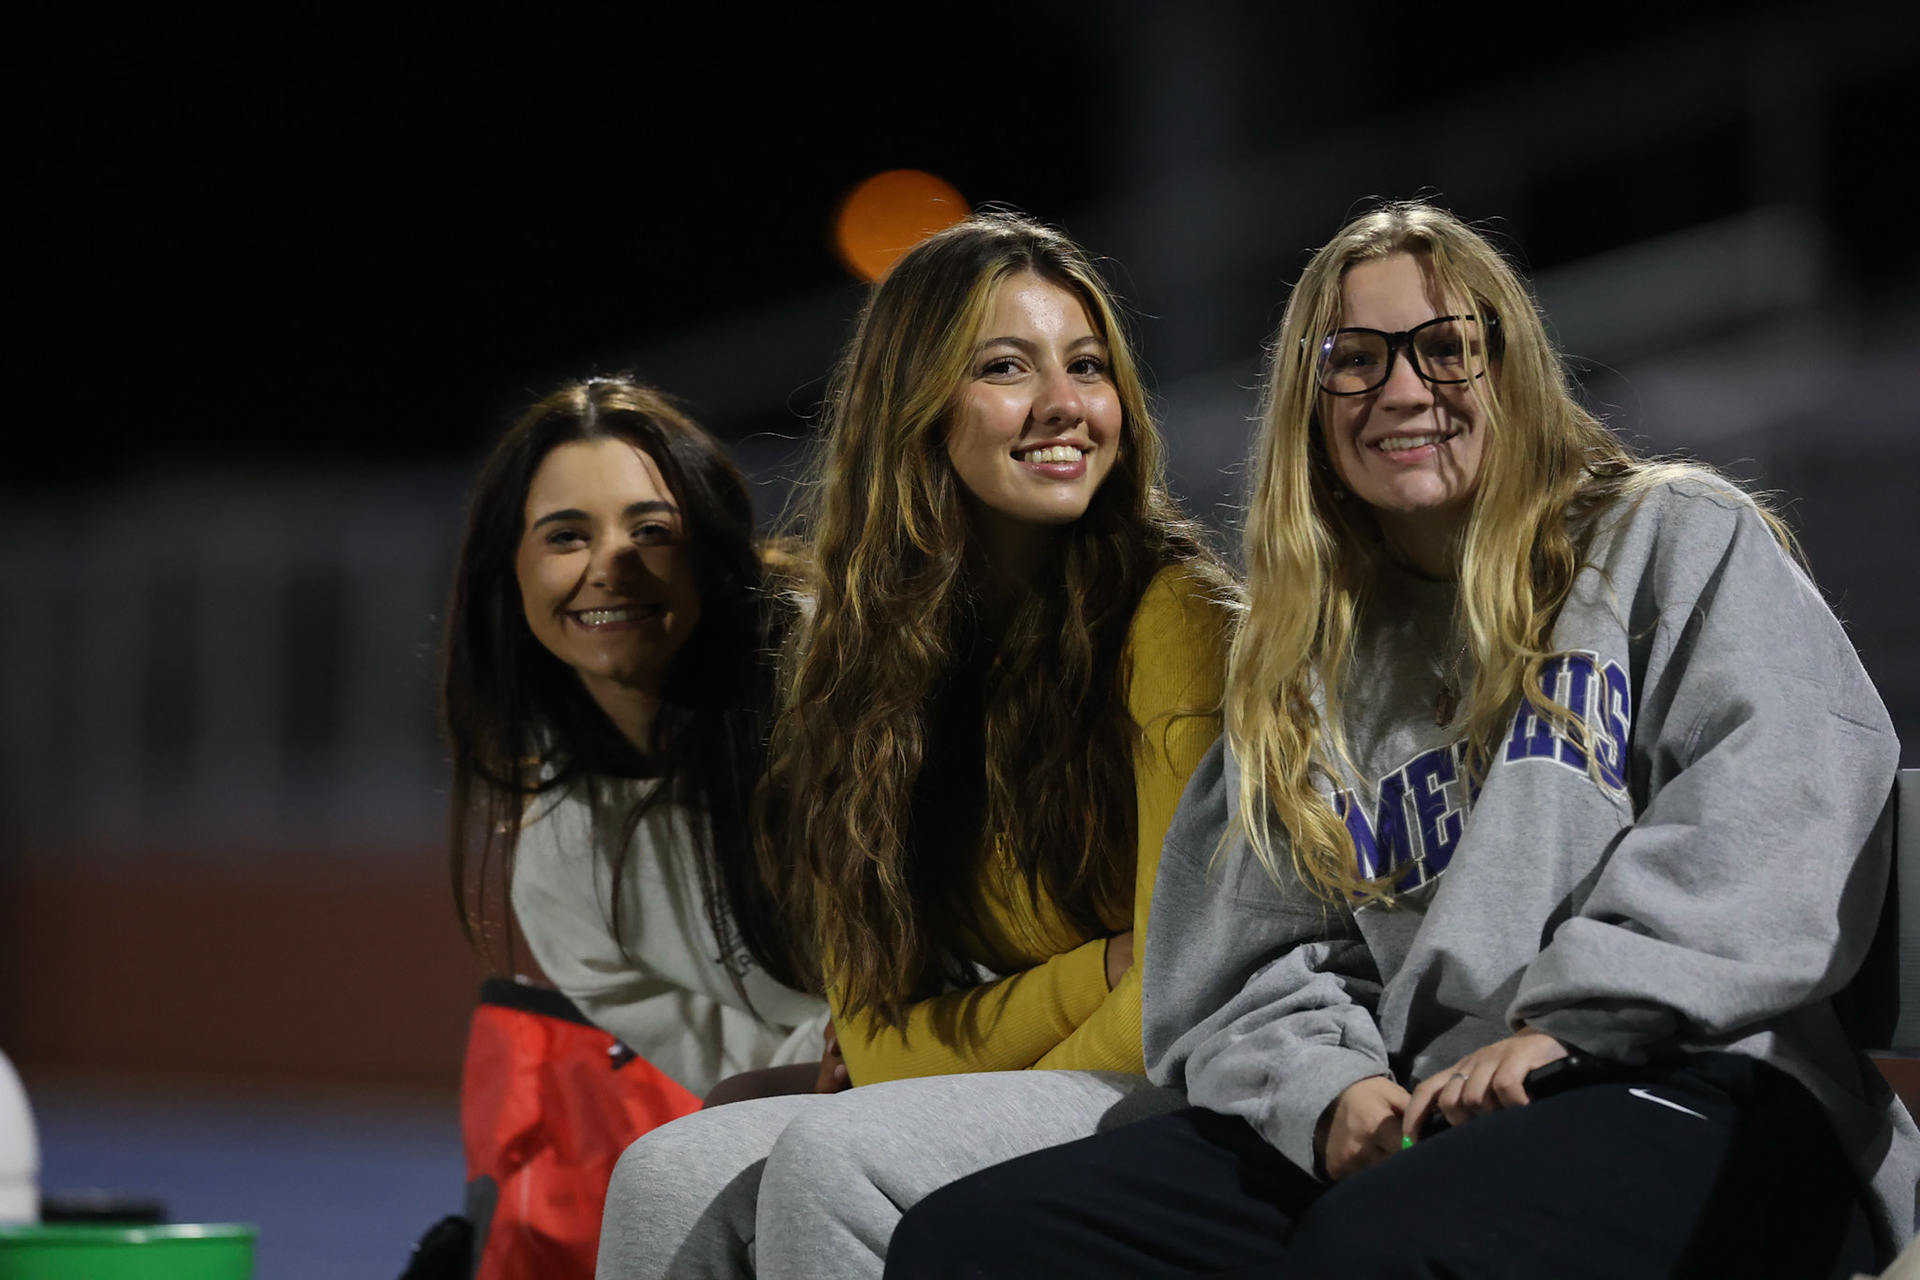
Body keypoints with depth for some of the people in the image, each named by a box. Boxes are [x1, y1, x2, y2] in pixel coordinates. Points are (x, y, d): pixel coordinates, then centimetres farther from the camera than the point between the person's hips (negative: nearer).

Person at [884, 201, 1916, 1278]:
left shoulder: (1680, 543, 12)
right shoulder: (1312, 666, 27)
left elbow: (1786, 801, -5)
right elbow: (1252, 958, 19)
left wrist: (1570, 1025, -15)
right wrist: (1326, 1081, -6)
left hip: (1702, 1084, -5)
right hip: (1405, 1120, 6)